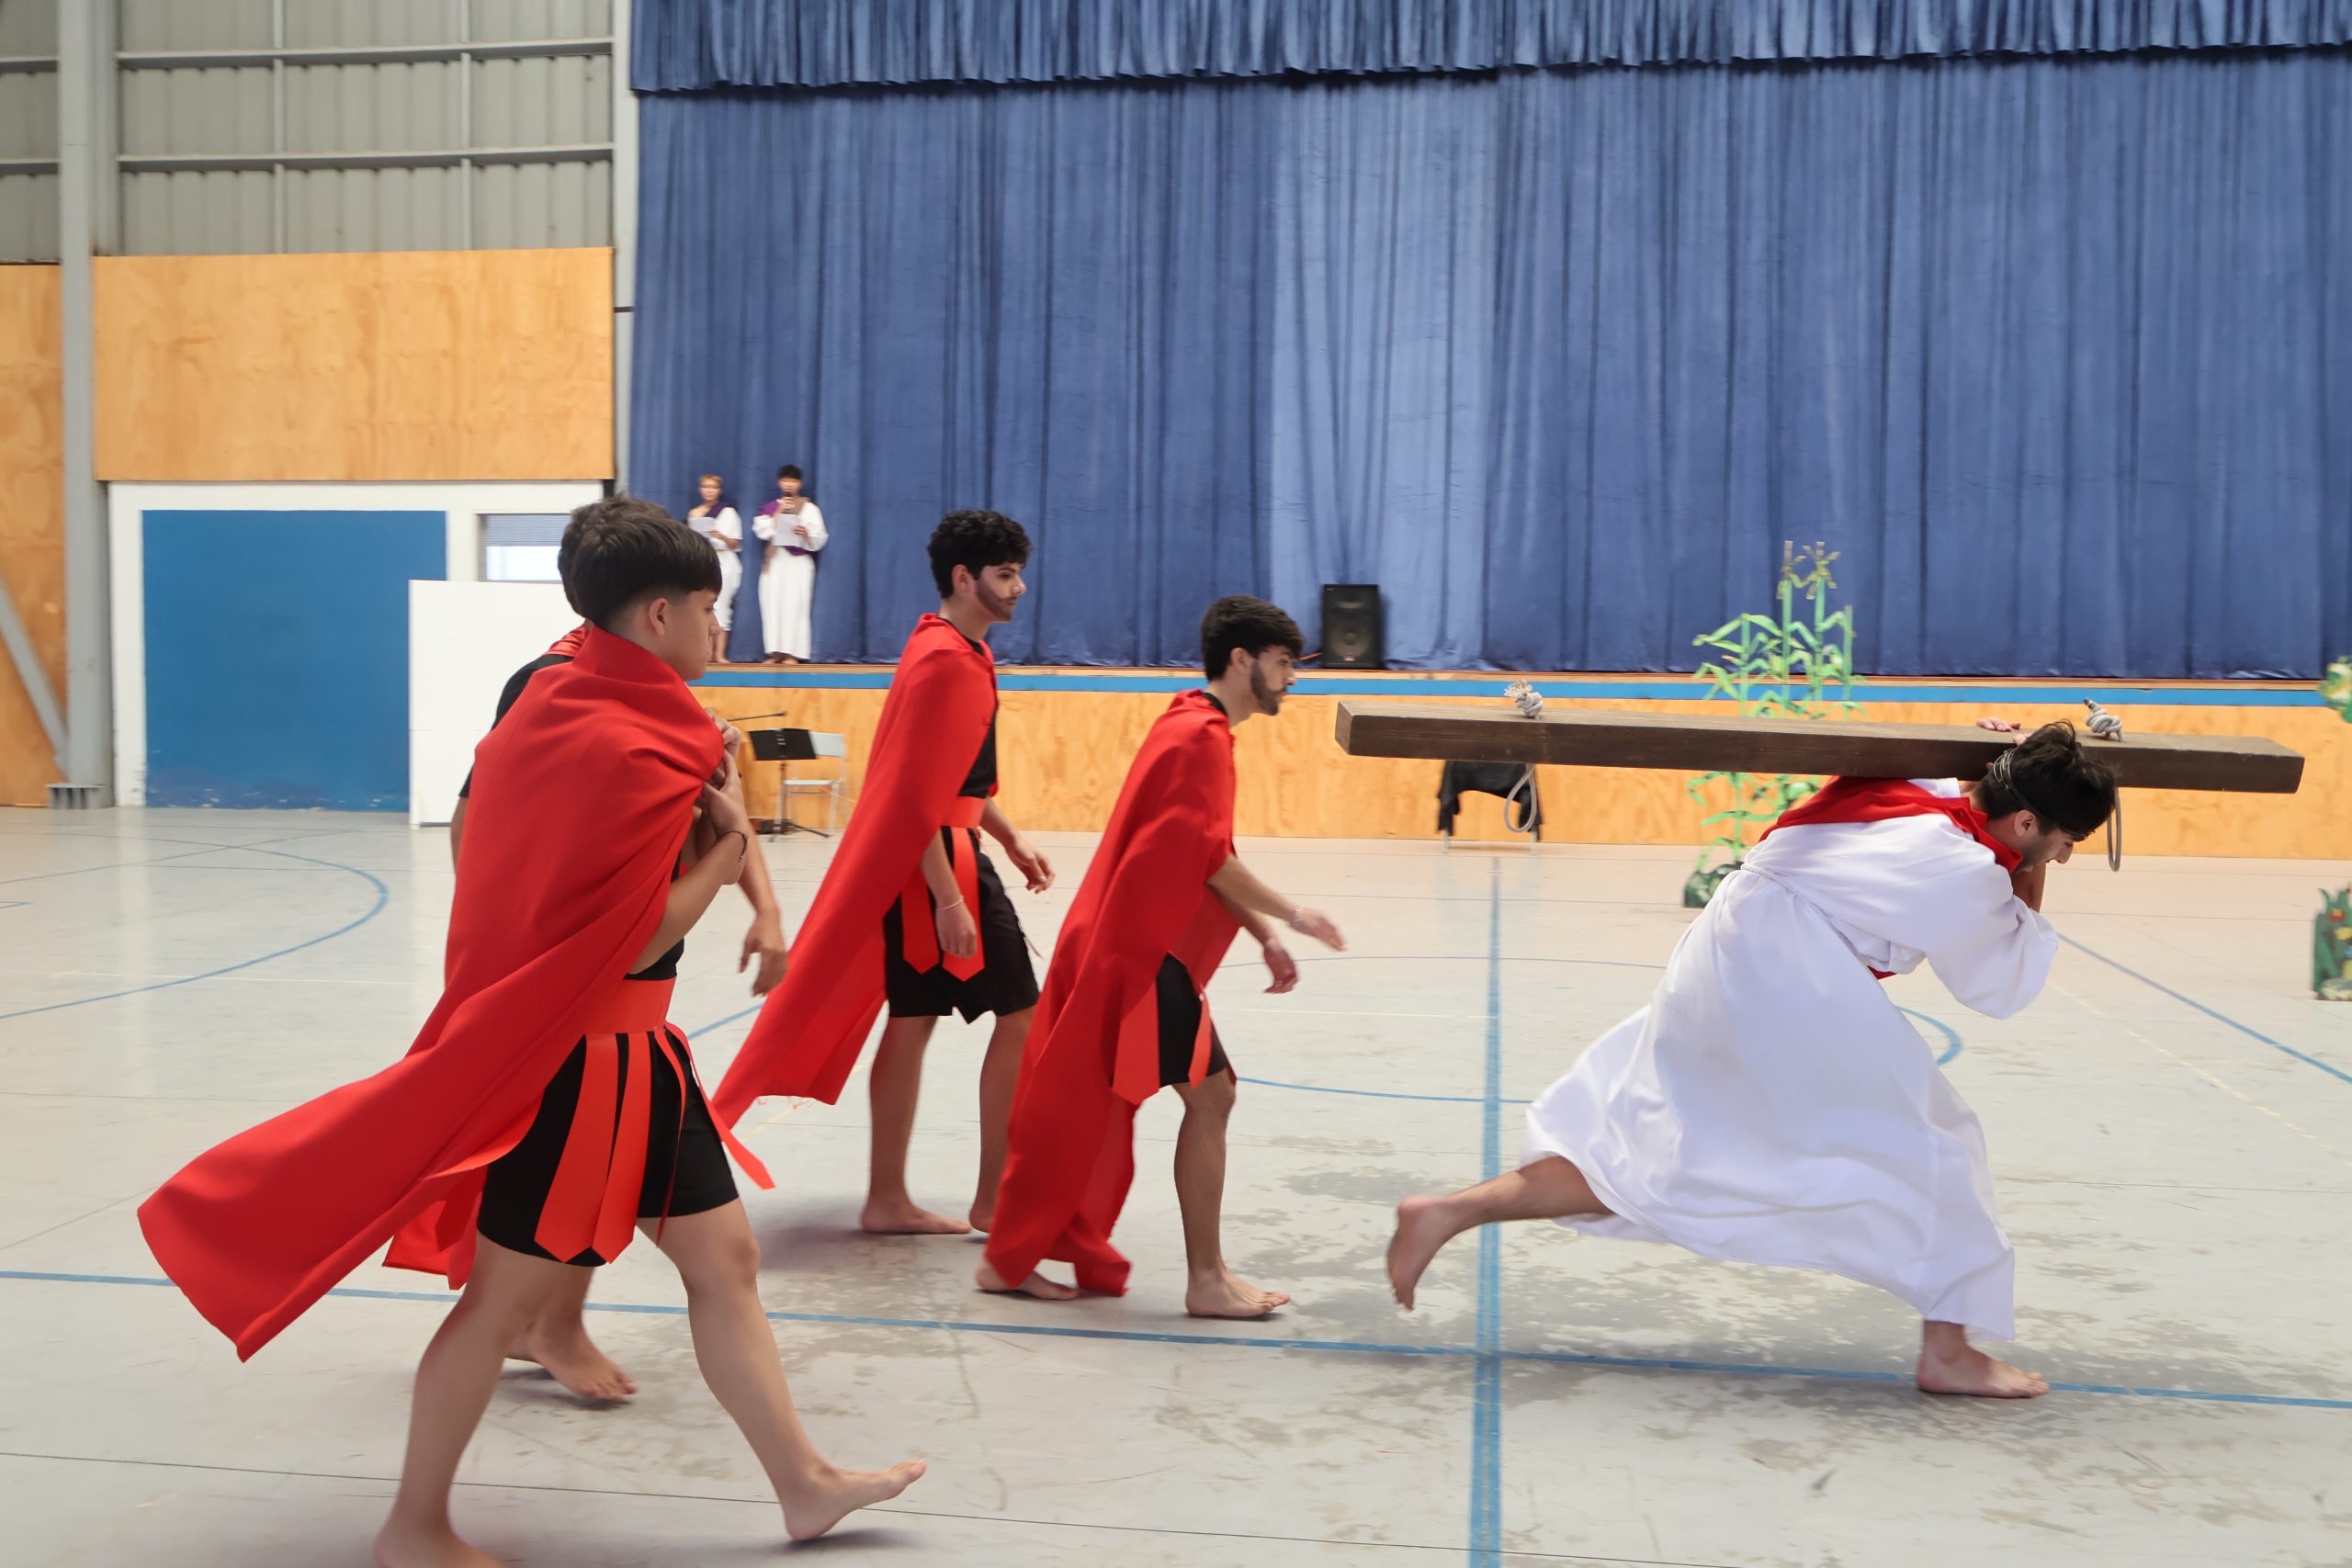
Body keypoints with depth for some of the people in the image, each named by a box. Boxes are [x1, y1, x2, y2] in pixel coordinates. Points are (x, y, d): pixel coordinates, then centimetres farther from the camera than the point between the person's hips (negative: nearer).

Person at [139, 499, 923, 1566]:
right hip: (581, 1059, -10)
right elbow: (637, 940, -23)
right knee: (506, 1295, 5)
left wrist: (702, 823, 2)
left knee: (725, 1258, 13)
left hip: (632, 1049, 10)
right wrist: (728, 842, -12)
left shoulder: (554, 702, 5)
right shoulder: (636, 751, -22)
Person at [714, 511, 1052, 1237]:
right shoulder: (944, 661, -17)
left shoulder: (959, 651, 15)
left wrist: (1010, 839, 17)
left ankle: (888, 1200, 19)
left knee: (913, 1021, 11)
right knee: (1019, 1016, -3)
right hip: (939, 862, -10)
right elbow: (919, 796, -21)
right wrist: (949, 900, -23)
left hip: (942, 855, 10)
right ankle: (996, 1200, 6)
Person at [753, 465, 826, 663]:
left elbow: (819, 539, -1)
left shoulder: (810, 508, 5)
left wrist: (806, 534, -21)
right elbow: (762, 531, -1)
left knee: (795, 605, -10)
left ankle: (792, 653, -10)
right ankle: (776, 652, 0)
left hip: (799, 563, -3)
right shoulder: (770, 507, 14)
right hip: (775, 562, 3)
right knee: (773, 604, -3)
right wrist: (778, 512, -9)